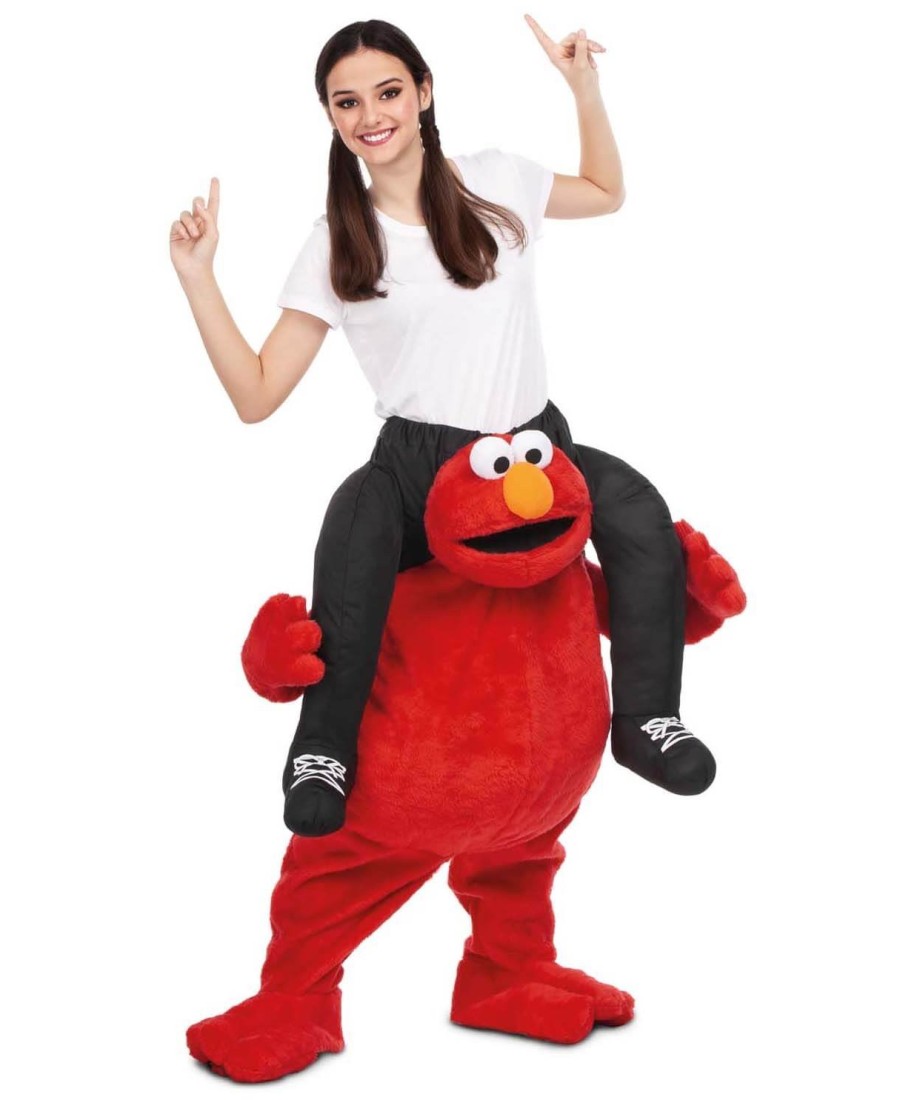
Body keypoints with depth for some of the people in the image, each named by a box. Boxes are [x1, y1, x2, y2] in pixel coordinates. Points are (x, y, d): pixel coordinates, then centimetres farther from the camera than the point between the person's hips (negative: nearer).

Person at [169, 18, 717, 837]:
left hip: (536, 442, 2)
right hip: (417, 463, -2)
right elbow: (257, 395, -2)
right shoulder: (336, 243, 2)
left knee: (641, 515, -28)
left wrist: (586, 89, 13)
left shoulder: (496, 182, 6)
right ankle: (324, 752, -19)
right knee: (357, 522, -35)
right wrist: (196, 277, -10)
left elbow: (607, 194, 26)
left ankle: (646, 721, -8)